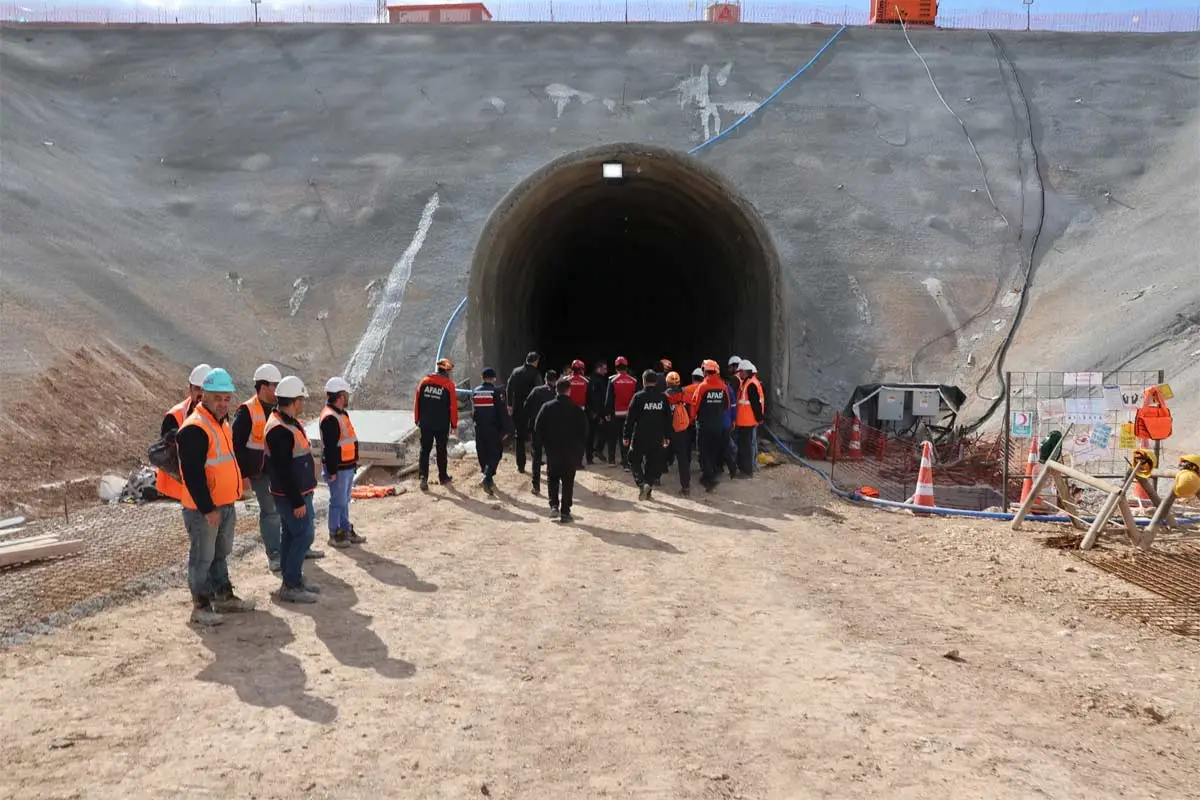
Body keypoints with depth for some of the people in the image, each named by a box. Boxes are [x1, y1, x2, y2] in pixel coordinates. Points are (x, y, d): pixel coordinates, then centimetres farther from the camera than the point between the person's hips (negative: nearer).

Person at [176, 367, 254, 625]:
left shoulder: (221, 422, 11)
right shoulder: (194, 429, -20)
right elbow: (193, 474, -24)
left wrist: (237, 478, 19)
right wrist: (207, 509, -23)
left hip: (226, 504, 10)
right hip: (203, 509, -10)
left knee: (221, 554, 20)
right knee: (202, 557, 0)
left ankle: (224, 596, 32)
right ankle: (201, 606, 10)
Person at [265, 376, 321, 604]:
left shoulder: (289, 422, 11)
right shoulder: (279, 430, -23)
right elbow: (283, 470, -25)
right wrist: (297, 501, -23)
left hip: (298, 492, 10)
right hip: (291, 495, -10)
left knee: (292, 535, 16)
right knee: (303, 535, -7)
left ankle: (293, 579, 25)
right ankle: (290, 586, -1)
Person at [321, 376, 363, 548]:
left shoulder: (341, 413, 12)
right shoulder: (330, 418, -21)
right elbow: (329, 447, -22)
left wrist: (354, 461, 21)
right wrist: (332, 471, -21)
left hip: (348, 467, 10)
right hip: (338, 469, -10)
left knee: (345, 500, 18)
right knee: (338, 501, -1)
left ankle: (346, 530, 28)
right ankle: (334, 535, 10)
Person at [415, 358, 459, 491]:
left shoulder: (425, 381, 1)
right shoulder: (449, 384, -9)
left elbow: (417, 401, 5)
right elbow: (453, 406, -8)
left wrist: (417, 419, 14)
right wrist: (454, 424, 2)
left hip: (425, 423, 2)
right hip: (442, 425, -2)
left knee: (425, 450, 5)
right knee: (441, 450, 12)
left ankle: (423, 476, -9)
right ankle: (443, 477, 21)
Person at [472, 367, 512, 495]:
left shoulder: (475, 391, 6)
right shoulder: (497, 391, -11)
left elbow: (473, 412, 14)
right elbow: (503, 412, -12)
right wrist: (507, 429, -8)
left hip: (479, 429, 5)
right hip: (494, 429, -5)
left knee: (482, 453, 14)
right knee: (495, 453, 2)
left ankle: (488, 479, 23)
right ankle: (487, 478, -15)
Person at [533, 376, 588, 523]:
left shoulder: (547, 407, -4)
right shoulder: (577, 410, -5)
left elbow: (538, 429, -3)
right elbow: (584, 433, -1)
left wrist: (545, 444, 9)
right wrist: (580, 450, 8)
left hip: (552, 451, 0)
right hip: (572, 452, 0)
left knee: (552, 478, 17)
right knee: (568, 482, 7)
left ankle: (554, 505, 1)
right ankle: (565, 512, 5)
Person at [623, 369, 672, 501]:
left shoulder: (638, 397, -10)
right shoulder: (662, 398, 2)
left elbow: (630, 418, -9)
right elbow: (668, 419, 7)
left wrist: (626, 436, -1)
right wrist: (667, 437, 15)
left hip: (640, 437, -3)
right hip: (657, 438, 3)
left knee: (634, 461, 10)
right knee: (653, 464, 12)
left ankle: (642, 483, -10)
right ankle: (648, 490, 11)